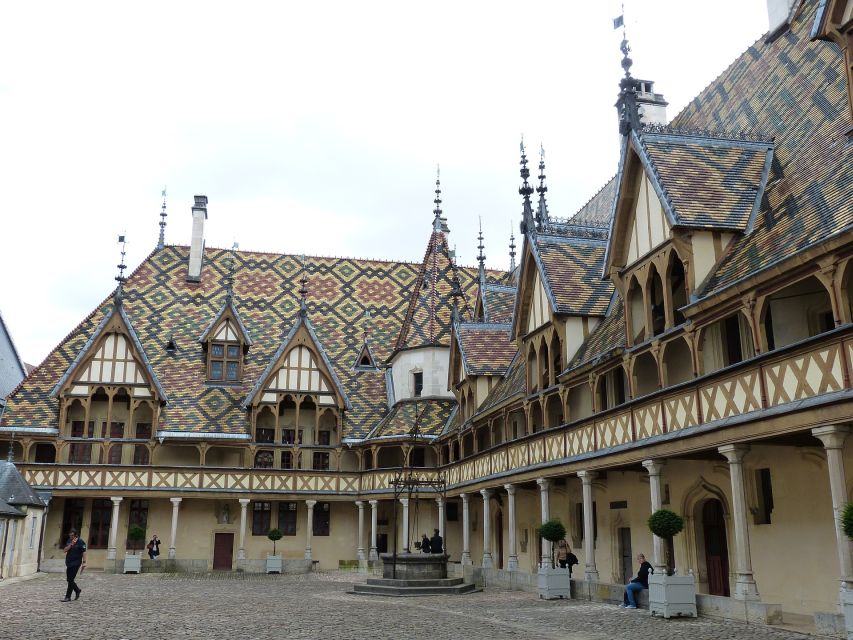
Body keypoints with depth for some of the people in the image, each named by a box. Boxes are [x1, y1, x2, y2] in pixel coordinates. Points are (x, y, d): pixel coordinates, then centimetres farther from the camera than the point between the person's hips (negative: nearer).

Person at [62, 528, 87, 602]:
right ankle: (77, 590, 33)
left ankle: (68, 597, -2)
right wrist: (71, 544, -15)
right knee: (68, 579, 11)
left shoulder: (80, 542, -10)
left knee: (70, 580, -8)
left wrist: (84, 562, -18)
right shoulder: (69, 541, 9)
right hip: (69, 563, 7)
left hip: (76, 564, -7)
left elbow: (84, 552, -12)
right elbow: (65, 550, 0)